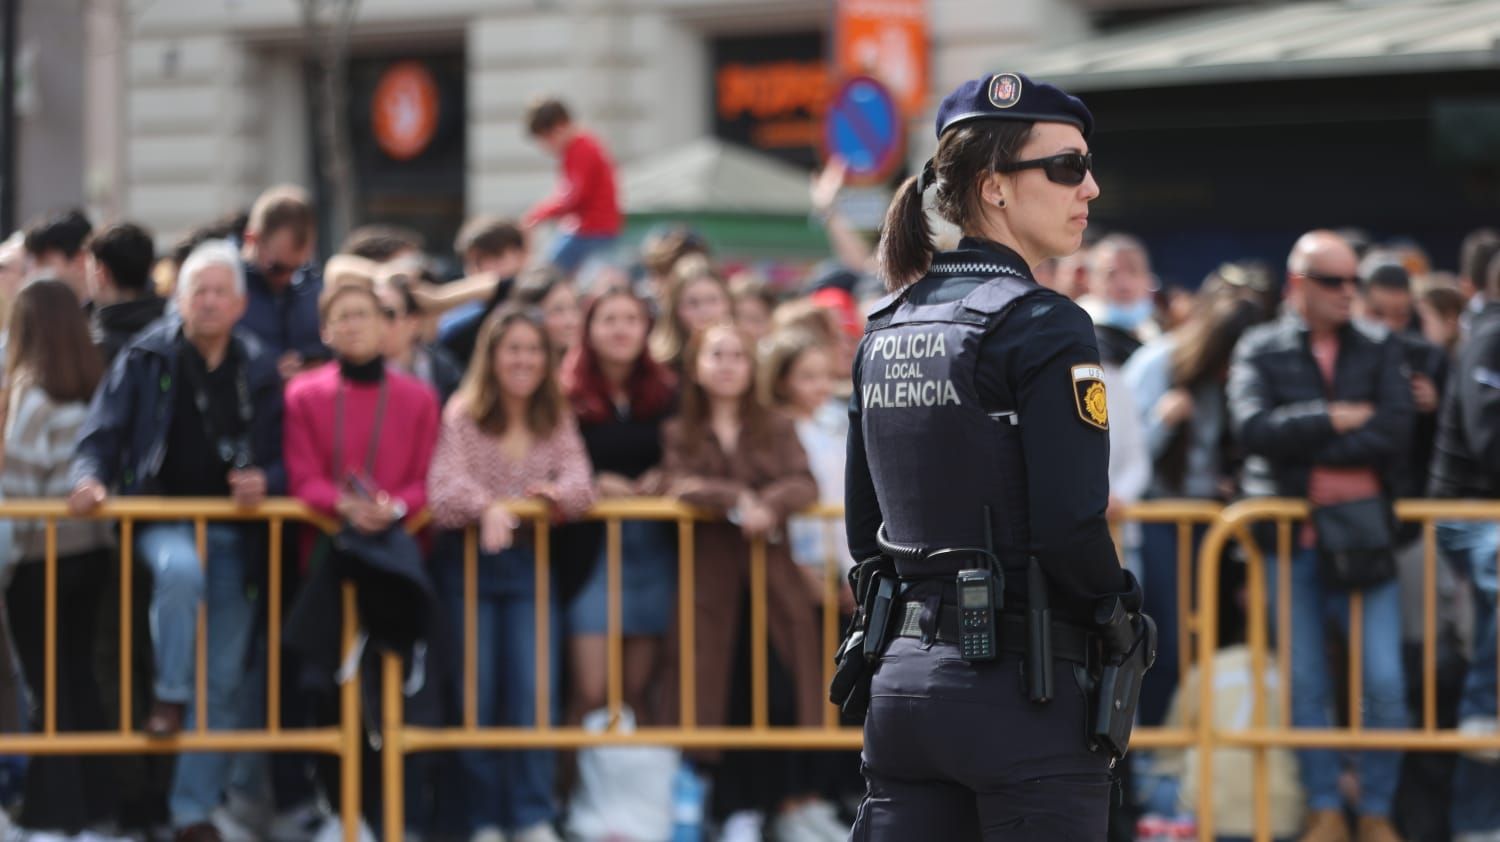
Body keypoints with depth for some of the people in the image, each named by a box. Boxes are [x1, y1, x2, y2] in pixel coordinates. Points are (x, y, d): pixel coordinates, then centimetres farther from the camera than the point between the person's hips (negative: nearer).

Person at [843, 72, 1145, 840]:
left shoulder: (886, 328, 12)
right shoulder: (1043, 328, -11)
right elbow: (1071, 527, -17)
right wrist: (1117, 606, 0)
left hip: (903, 678, 7)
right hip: (1021, 688, -7)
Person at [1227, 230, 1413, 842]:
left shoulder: (1379, 349, 9)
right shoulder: (1260, 351, 5)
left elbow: (1396, 429, -7)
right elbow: (1254, 428, -12)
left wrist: (1304, 445, -10)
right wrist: (1335, 419, -12)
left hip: (1365, 532, 1)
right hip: (1292, 539, -1)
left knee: (1385, 682, -5)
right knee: (1305, 685, 3)